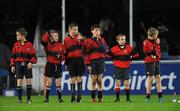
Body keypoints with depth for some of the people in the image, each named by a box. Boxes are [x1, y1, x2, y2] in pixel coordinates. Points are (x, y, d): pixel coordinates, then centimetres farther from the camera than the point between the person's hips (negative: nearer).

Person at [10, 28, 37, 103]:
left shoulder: (29, 45, -2)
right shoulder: (16, 45, 7)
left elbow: (33, 56, -2)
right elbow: (13, 56, 11)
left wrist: (31, 62, -18)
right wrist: (12, 65, 3)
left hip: (27, 65, -2)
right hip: (18, 65, 2)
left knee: (28, 82, -1)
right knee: (19, 82, -3)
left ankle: (29, 99, 7)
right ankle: (19, 98, 5)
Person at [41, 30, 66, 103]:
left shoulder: (61, 45, 4)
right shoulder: (48, 44, -2)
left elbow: (64, 55, 7)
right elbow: (43, 40, -23)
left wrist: (60, 56, -12)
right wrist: (47, 34, -20)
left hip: (58, 65, 1)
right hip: (50, 64, -1)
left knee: (58, 82, 2)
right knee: (49, 82, 1)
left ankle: (59, 98, 9)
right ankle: (46, 98, 6)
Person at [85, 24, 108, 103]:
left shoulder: (102, 40, 9)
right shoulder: (88, 41, -1)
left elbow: (105, 50, -4)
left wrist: (100, 41, -9)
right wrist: (88, 64, -9)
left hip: (101, 61, 2)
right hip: (92, 62, -2)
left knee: (100, 80, 3)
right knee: (93, 80, -1)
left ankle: (100, 97, 7)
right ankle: (93, 98, 5)